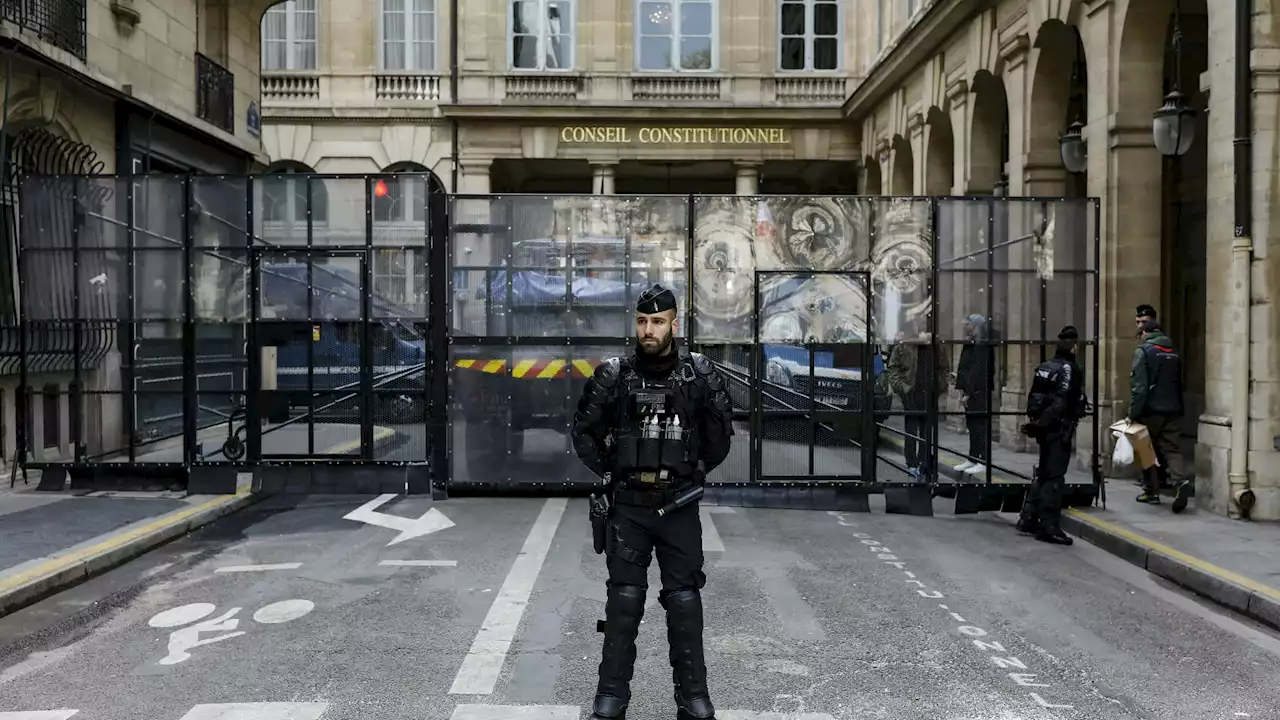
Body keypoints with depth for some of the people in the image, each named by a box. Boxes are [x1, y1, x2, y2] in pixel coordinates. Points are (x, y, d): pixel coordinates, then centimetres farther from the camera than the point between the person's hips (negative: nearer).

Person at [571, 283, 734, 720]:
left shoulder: (700, 373, -4)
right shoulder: (614, 375, -4)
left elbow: (721, 430, 9)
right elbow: (583, 433, 7)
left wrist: (698, 471, 7)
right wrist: (610, 472, 5)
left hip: (680, 507, 0)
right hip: (628, 507, 0)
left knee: (684, 601, 6)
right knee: (624, 599, 5)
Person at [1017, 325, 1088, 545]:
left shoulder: (1045, 366, 12)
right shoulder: (1069, 368, -12)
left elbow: (1033, 397, 13)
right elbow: (1061, 401, -21)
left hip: (1044, 427, 8)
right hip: (1059, 428, -8)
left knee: (1043, 473, 17)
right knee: (1055, 476, -5)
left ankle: (1029, 518, 22)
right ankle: (1049, 526, -3)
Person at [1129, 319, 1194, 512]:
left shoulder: (1143, 351, -7)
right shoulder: (1174, 353, 13)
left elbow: (1139, 386, -14)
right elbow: (1179, 384, 16)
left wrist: (1133, 414, -13)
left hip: (1151, 410, -5)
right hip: (1173, 410, 5)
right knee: (1172, 449, 4)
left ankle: (1152, 492, 14)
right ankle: (1182, 481, -19)